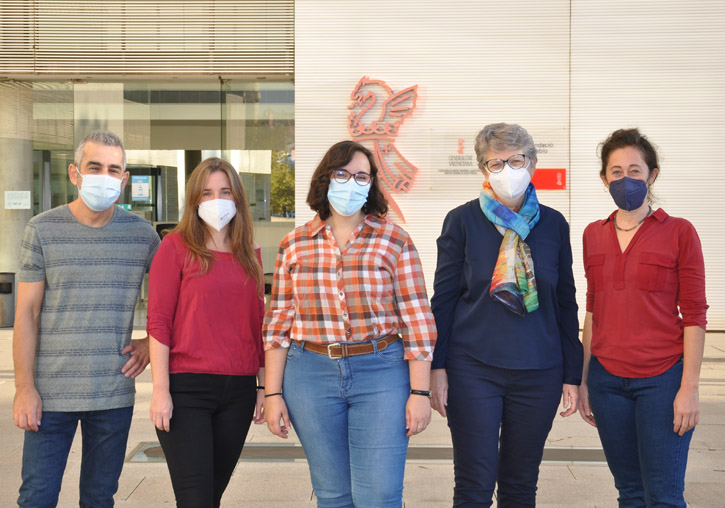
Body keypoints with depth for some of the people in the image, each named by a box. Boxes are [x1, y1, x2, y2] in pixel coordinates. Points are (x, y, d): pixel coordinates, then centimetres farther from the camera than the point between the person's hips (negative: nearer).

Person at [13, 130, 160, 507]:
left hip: (114, 395, 2)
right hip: (52, 394, -1)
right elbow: (27, 314, -2)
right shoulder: (42, 230, -2)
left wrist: (152, 342, 4)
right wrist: (24, 387, -7)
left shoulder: (141, 233, 2)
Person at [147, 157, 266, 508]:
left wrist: (264, 386, 12)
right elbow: (158, 321, -6)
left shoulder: (250, 255, 12)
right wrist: (161, 390, -11)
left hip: (238, 390, 4)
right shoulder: (176, 246, -2)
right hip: (187, 388, -4)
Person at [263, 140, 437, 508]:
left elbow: (416, 319, -3)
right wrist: (274, 394, 4)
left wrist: (420, 391, -6)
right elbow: (278, 324, 7)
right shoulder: (294, 245, 5)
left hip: (381, 374, -2)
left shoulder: (394, 240, -1)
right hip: (311, 376, 2)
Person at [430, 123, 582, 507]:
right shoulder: (462, 221, -2)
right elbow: (443, 298, 0)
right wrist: (437, 367, -5)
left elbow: (566, 303, 9)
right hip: (473, 370, -2)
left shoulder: (553, 225, 4)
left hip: (538, 373, 2)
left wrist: (572, 375, 7)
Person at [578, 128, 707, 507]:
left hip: (662, 379, -4)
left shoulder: (679, 232, -4)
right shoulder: (594, 235, 8)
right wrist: (584, 380, 10)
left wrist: (689, 388, -11)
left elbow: (694, 315, -5)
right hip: (607, 380, 4)